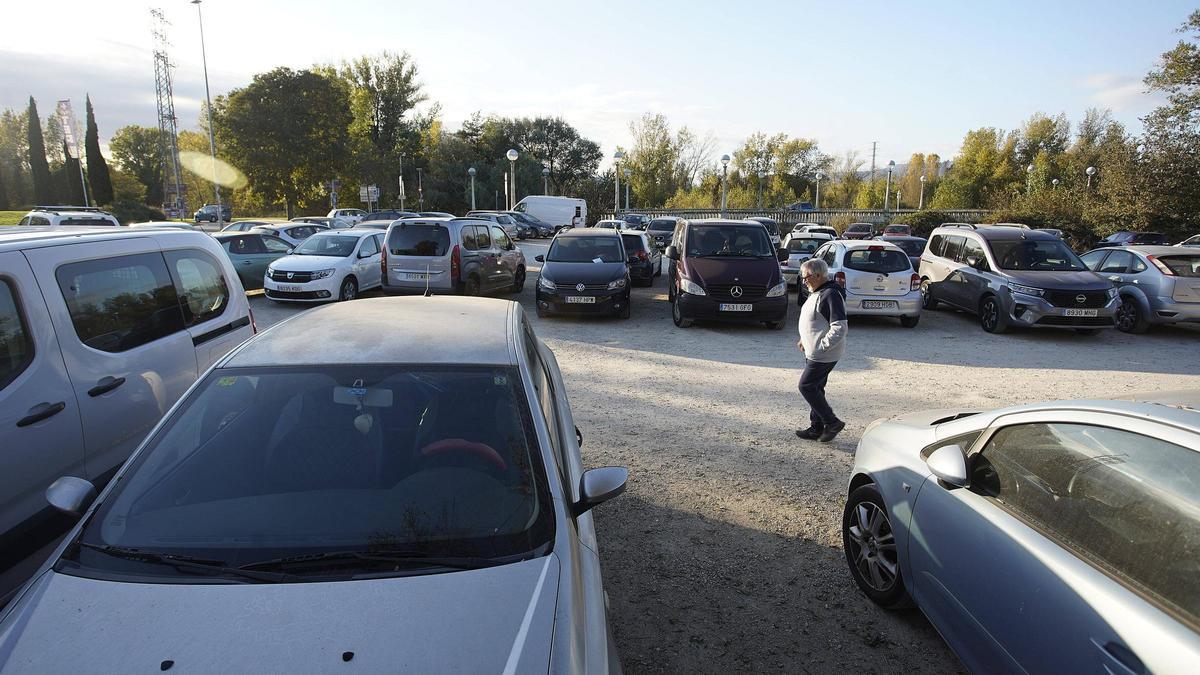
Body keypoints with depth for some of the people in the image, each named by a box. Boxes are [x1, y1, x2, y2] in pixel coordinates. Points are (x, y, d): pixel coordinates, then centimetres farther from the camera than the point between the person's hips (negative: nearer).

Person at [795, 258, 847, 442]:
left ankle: (832, 423, 4)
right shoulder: (817, 293, 13)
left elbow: (839, 328, -25)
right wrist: (805, 340, 13)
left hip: (824, 355, -10)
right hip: (814, 352, 10)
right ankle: (817, 428, 24)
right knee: (815, 388, 14)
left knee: (806, 386, -6)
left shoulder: (831, 295, -20)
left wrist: (821, 346, -23)